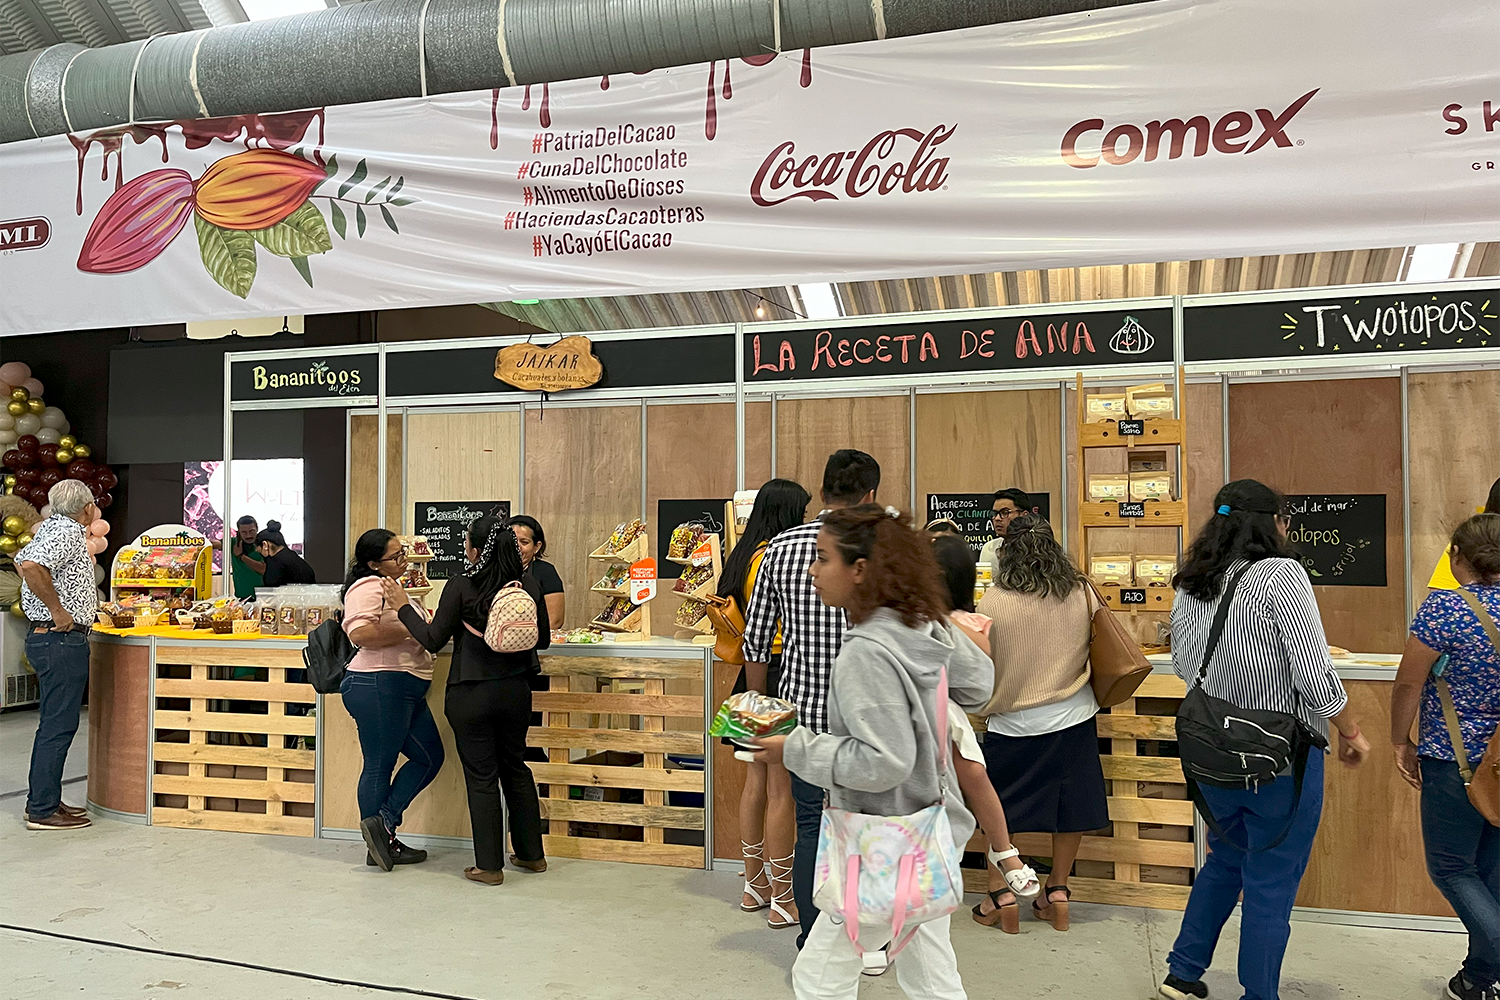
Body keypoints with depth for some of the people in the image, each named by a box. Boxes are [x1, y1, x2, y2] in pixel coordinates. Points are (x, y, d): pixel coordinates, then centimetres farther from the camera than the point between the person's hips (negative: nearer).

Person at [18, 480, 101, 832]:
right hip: (61, 639, -10)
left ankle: (43, 801, 24)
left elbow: (22, 560, 29)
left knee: (55, 724, 16)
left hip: (43, 636, 10)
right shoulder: (69, 532, -16)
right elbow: (30, 566, -31)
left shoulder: (50, 527, 13)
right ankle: (43, 810, 1)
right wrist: (58, 610, -24)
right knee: (59, 725, -4)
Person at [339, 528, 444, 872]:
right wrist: (409, 629, -22)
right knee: (379, 765, -1)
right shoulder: (368, 587, -12)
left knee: (429, 756, 10)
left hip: (405, 689, 10)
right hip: (378, 686, -10)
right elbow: (360, 632, -28)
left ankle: (384, 822, 14)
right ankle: (379, 847, 9)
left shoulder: (388, 585, 20)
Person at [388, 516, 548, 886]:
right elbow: (543, 639, 5)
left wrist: (403, 606, 2)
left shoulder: (461, 586, -14)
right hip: (515, 689, 4)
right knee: (515, 767, 19)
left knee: (481, 776, 6)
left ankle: (490, 866, 14)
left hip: (471, 694, -4)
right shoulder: (528, 585, -3)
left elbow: (433, 640, -8)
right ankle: (531, 853, 28)